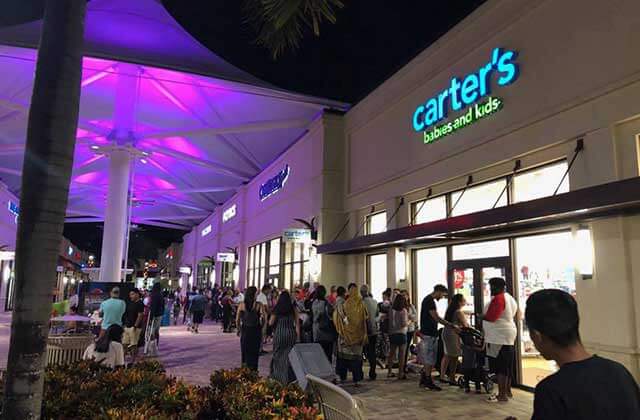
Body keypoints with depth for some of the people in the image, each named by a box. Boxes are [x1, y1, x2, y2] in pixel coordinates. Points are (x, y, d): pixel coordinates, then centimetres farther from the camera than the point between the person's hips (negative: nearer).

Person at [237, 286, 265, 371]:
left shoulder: (242, 305, -3)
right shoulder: (259, 305, -9)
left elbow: (237, 320, 0)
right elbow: (262, 318, -15)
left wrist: (239, 329, 14)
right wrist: (261, 325, 3)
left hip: (245, 331, 2)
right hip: (256, 331, -2)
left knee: (245, 352, 15)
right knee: (254, 353, 10)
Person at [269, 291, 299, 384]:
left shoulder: (276, 309, -2)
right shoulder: (293, 308, 0)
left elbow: (271, 323, -3)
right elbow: (297, 323, -1)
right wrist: (298, 337, 3)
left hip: (279, 333, 0)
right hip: (291, 333, 0)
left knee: (278, 355, 14)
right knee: (289, 356, 8)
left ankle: (277, 376, 21)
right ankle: (288, 378, 10)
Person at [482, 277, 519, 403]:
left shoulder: (498, 298, -17)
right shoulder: (510, 298, 15)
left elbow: (490, 317, -22)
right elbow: (515, 315, 23)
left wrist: (480, 316, -3)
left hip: (499, 337, -10)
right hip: (508, 335, 10)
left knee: (499, 367, -6)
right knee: (506, 366, 15)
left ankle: (502, 394, -3)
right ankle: (507, 391, 22)